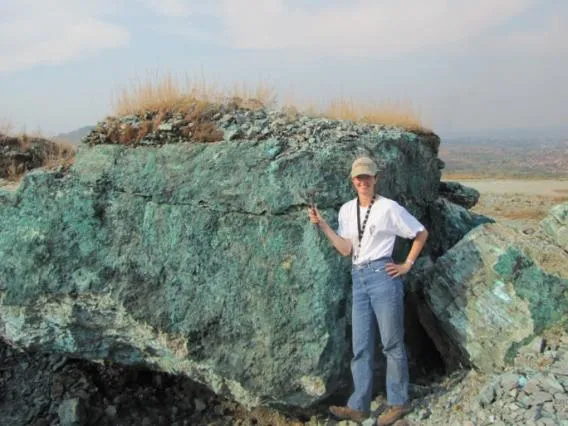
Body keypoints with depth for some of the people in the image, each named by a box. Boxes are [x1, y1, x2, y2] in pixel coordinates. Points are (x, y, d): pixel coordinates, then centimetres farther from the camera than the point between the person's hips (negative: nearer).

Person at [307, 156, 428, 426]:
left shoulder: (388, 207, -4)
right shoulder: (346, 210, 9)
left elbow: (421, 233, 3)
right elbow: (345, 249, 1)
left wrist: (407, 265, -1)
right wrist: (322, 225, -6)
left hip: (382, 276, -5)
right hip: (358, 279, 6)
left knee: (392, 343, 4)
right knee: (361, 346, 8)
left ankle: (398, 403, 17)